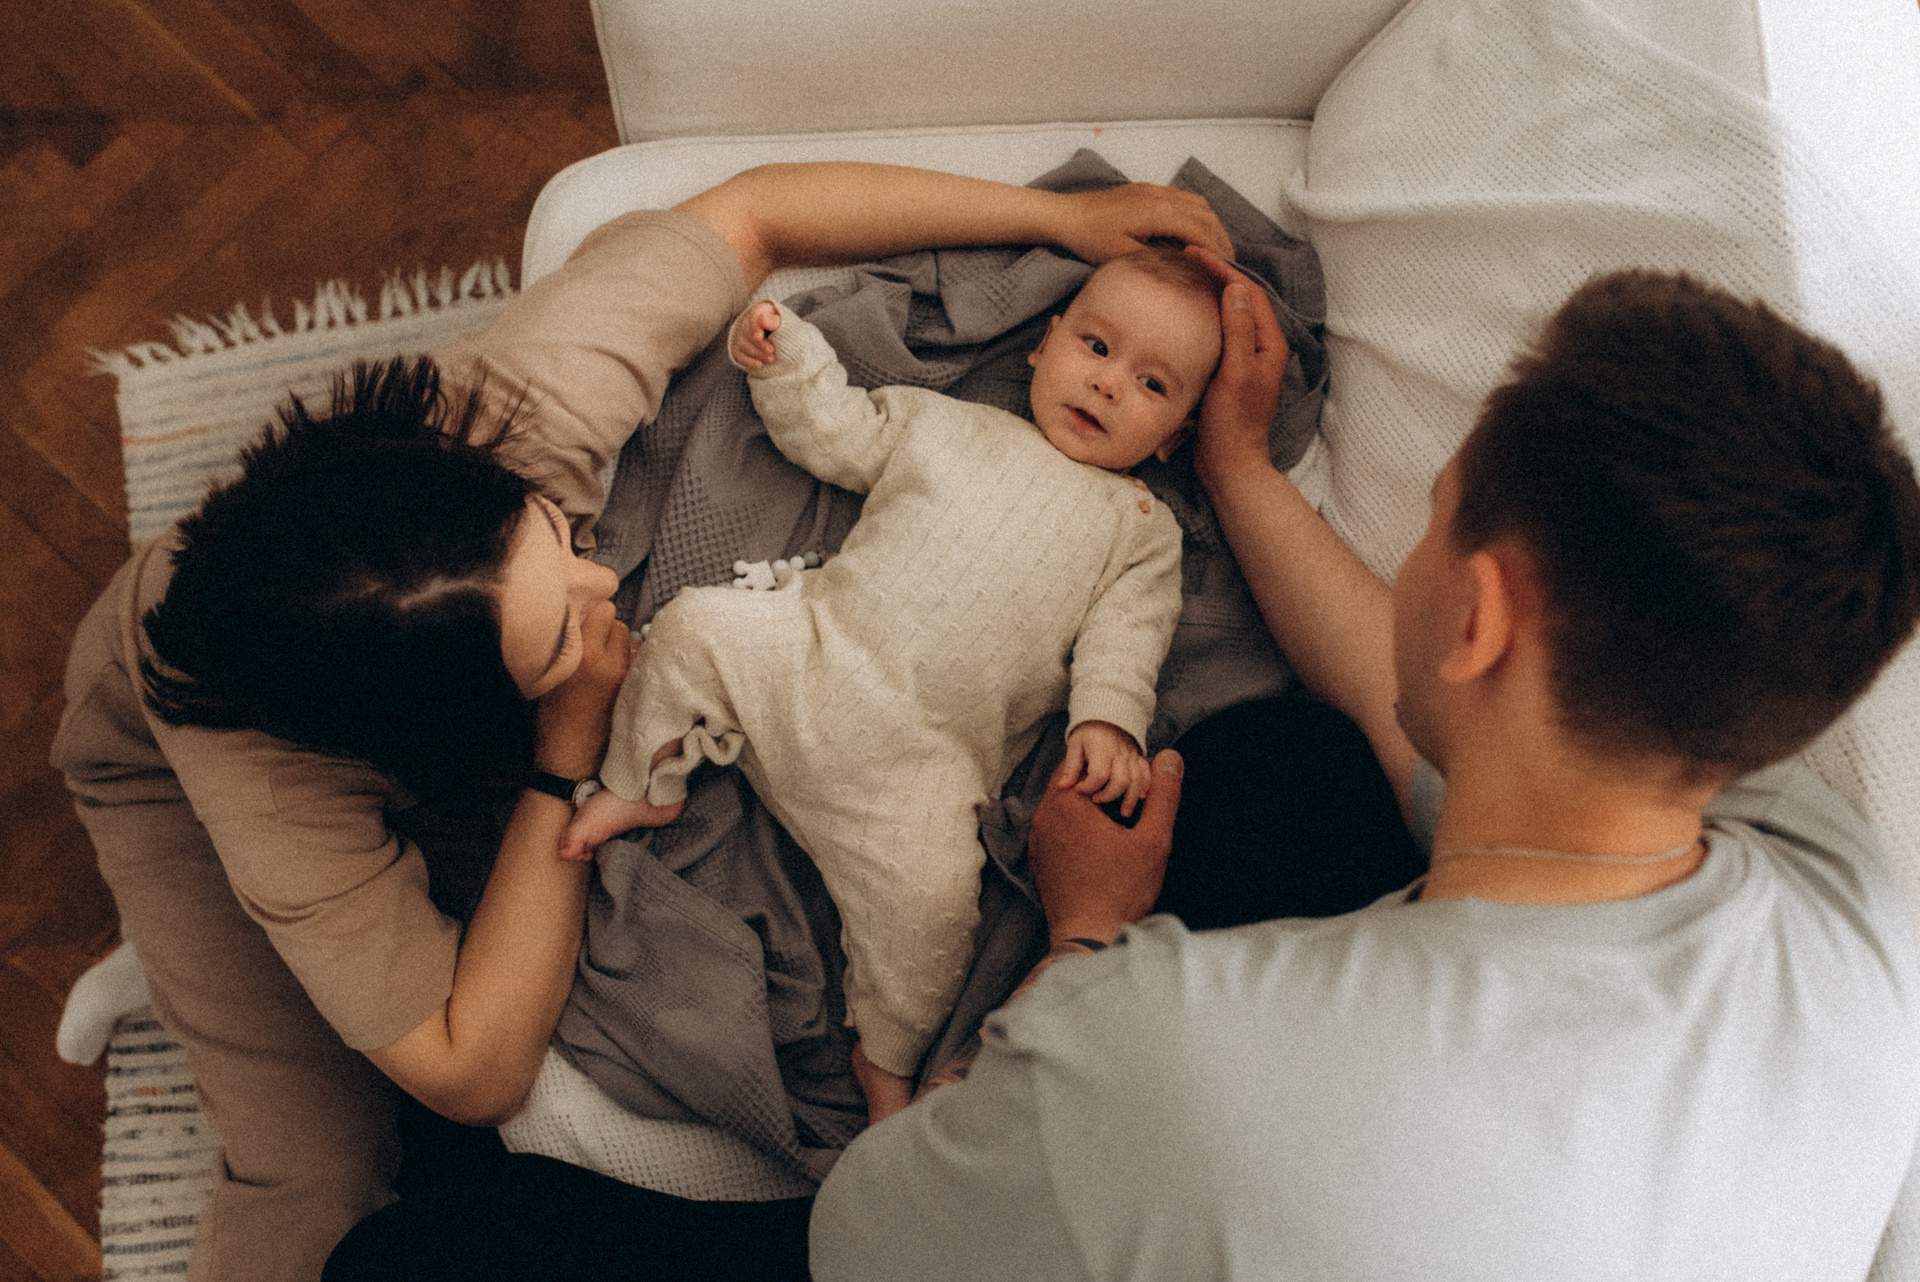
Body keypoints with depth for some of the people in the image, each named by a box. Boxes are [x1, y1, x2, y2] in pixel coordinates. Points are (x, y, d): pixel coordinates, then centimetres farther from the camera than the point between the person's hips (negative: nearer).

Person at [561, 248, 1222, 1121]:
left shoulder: (1141, 530, 12)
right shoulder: (948, 424, 18)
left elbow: (1124, 636, 0)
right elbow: (835, 434, 22)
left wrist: (1107, 721, -18)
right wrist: (784, 361, 6)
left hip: (922, 758, -3)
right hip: (813, 652, 3)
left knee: (931, 889, -24)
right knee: (695, 625, -13)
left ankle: (885, 1057, 1)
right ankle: (644, 786, 11)